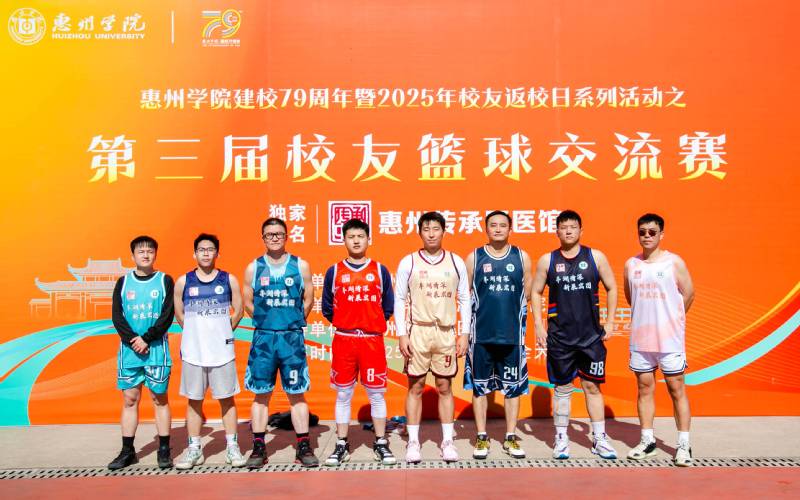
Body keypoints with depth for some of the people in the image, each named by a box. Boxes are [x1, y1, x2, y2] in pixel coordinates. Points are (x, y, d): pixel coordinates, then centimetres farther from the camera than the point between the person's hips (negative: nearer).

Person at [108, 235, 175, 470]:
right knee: (130, 400, 7)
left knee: (160, 398, 5)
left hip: (157, 348, -2)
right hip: (129, 349, 2)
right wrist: (133, 341, -11)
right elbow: (116, 316, 0)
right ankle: (127, 451, 17)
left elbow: (167, 316, -6)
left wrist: (146, 339, -13)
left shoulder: (165, 281, 1)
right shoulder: (123, 282, 7)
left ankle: (164, 450, 12)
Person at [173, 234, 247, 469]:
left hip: (222, 351, -1)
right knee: (194, 400, 9)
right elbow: (179, 315, 11)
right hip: (193, 351, 1)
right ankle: (194, 449, 20)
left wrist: (222, 332, 8)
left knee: (227, 399, 6)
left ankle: (232, 447, 15)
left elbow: (238, 311, 7)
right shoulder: (183, 282, 3)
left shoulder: (229, 280, 1)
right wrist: (197, 333, 11)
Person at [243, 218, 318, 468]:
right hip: (263, 337, 1)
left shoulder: (300, 266, 4)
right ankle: (258, 448, 17)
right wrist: (267, 319, 5)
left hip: (293, 337, -1)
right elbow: (248, 302, 9)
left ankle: (303, 447, 13)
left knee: (297, 393, 4)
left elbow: (308, 300, 7)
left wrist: (293, 321, 4)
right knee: (261, 394, 6)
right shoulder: (253, 268, 6)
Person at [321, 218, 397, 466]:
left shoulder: (380, 270, 5)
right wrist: (343, 324, 3)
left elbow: (388, 305, 8)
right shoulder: (334, 272, 5)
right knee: (343, 394, 7)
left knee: (376, 394, 6)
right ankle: (341, 446, 18)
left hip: (373, 340, 0)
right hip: (343, 341, 0)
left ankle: (381, 444, 18)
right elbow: (327, 308, 10)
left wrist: (373, 323, 1)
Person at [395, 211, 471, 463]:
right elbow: (399, 300, 1)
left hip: (446, 332, 1)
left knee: (445, 387, 9)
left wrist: (464, 334, 2)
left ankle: (447, 441, 19)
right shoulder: (408, 262, 0)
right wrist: (401, 335, -5)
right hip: (418, 331, -1)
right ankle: (413, 442, 14)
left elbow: (464, 299, 7)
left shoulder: (456, 262, 4)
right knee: (415, 387, 5)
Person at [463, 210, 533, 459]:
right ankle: (482, 438, 18)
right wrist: (483, 311, 3)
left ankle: (511, 438, 21)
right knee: (479, 385, 6)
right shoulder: (474, 257, 3)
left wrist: (512, 312, 5)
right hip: (481, 334, -1)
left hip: (513, 334, 1)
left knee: (513, 386, 8)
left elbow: (528, 293, 9)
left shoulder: (522, 257, 5)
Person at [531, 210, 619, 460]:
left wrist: (610, 322, 2)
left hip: (591, 335, 0)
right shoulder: (547, 260, 1)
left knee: (592, 386, 7)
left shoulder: (596, 257, 1)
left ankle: (599, 439, 19)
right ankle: (561, 438, 19)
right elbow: (536, 292, 6)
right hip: (559, 336, 0)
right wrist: (538, 325, -1)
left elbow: (611, 288, 7)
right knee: (562, 387, 8)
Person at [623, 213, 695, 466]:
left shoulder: (674, 262, -4)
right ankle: (647, 441, 21)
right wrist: (646, 316, 12)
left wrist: (670, 319, 8)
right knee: (644, 389, 10)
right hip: (640, 338, 4)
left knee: (677, 389, 3)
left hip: (670, 339, -3)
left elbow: (688, 294, 1)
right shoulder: (630, 264, 6)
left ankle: (684, 444, 12)